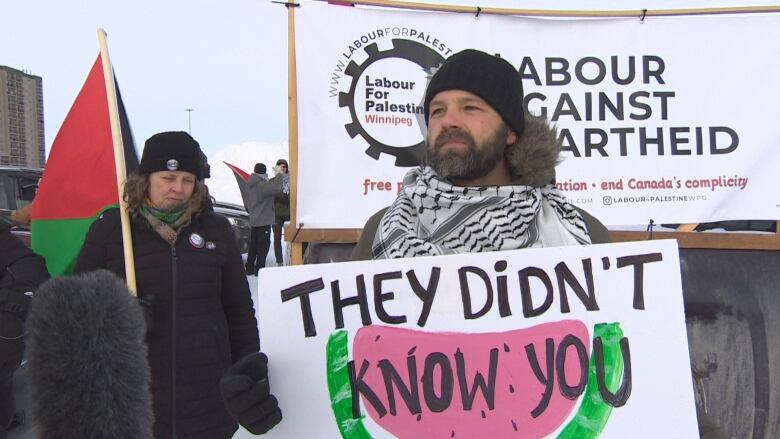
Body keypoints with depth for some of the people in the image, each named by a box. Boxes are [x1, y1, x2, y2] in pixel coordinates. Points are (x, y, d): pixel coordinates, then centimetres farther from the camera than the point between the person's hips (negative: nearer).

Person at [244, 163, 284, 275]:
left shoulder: (251, 185, 9)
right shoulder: (262, 185, -20)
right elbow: (276, 188, -34)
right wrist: (279, 174, -23)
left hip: (253, 220, 9)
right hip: (263, 220, -9)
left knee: (253, 245, 14)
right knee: (263, 245, -1)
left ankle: (250, 268, 19)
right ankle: (259, 269, 0)